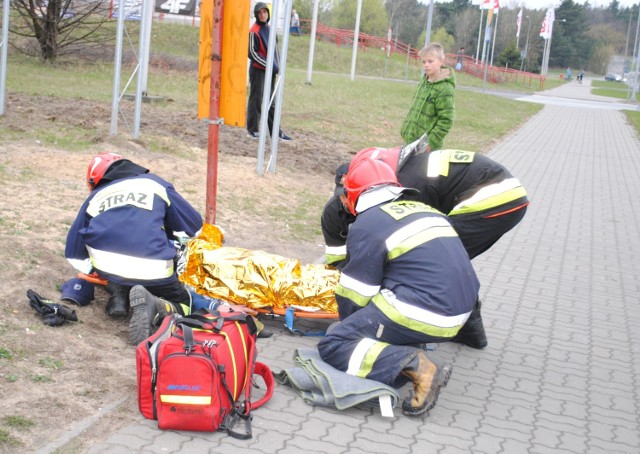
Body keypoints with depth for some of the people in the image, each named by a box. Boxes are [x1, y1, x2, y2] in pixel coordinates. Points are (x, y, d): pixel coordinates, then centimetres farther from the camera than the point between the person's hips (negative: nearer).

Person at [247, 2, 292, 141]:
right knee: (256, 100, -2)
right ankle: (252, 129, 8)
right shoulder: (254, 31, -12)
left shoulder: (269, 28, 12)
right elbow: (252, 53, -15)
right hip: (258, 70, -7)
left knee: (271, 101, 10)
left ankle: (275, 131, 15)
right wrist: (269, 65, -17)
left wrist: (276, 66, 8)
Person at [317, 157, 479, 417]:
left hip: (422, 315, -8)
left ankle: (416, 367, -19)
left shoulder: (367, 225, -4)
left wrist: (349, 325, 18)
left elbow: (353, 295, -3)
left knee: (333, 346, -2)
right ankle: (410, 346, 7)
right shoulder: (425, 210, 18)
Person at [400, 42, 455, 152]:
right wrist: (405, 130, 17)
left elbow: (446, 121, -18)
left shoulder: (445, 88, -15)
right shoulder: (423, 81, 11)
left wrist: (431, 142, -20)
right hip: (410, 141, 9)